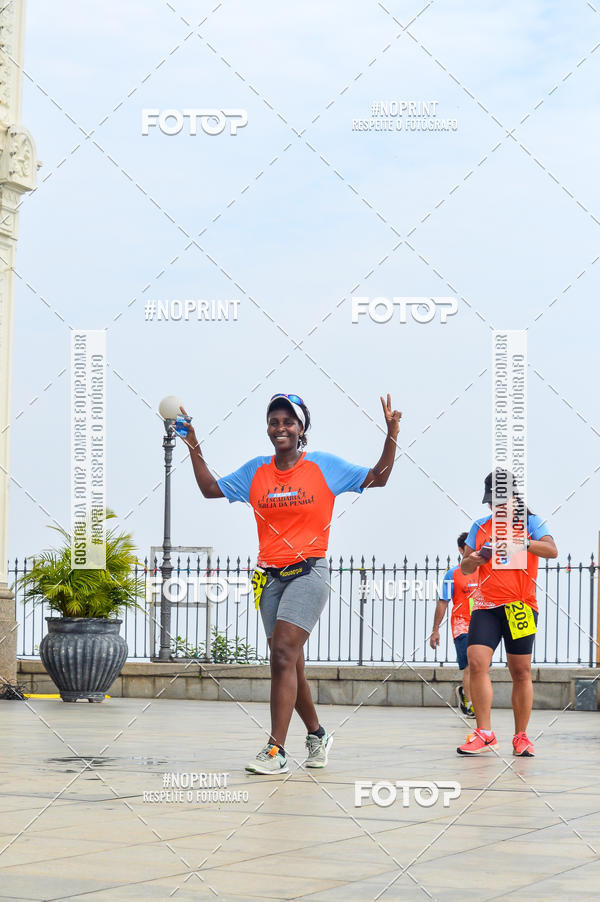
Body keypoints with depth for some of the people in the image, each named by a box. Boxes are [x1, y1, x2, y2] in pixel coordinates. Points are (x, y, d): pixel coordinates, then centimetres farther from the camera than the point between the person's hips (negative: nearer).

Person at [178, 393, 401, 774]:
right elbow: (211, 489, 17)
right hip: (270, 575, 5)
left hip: (309, 570, -5)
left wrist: (392, 436, -6)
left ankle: (277, 750, -23)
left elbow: (377, 478, 7)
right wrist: (194, 447, 9)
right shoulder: (255, 471, 11)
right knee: (290, 666, 8)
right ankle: (317, 735, 29)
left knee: (284, 653, -19)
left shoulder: (324, 465, 2)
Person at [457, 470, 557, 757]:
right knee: (476, 663, -14)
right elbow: (465, 568, 14)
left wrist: (520, 541, -26)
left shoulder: (530, 522, 4)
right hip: (486, 606, 2)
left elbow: (552, 550, -12)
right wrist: (479, 557, -8)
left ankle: (521, 737, 10)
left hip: (520, 606, -2)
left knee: (521, 672, 1)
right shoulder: (480, 527, 13)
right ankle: (484, 734, -10)